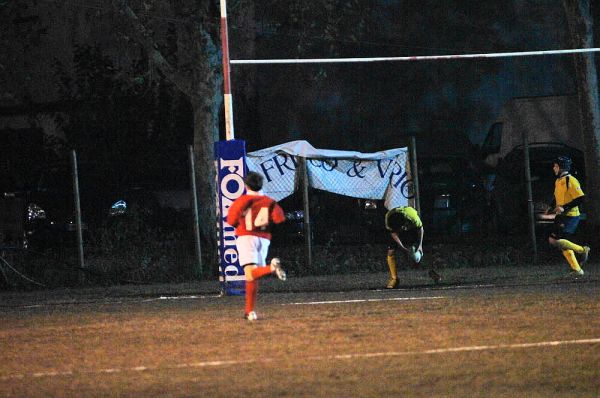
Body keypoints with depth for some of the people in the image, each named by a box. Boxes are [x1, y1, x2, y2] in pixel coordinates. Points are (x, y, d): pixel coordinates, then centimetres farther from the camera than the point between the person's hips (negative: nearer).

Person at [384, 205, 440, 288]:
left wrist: (420, 245, -19)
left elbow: (420, 228, -19)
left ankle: (431, 271, 10)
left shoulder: (413, 217, -41)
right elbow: (393, 233, -20)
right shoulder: (388, 218, -37)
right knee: (391, 251, -13)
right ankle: (394, 279, -5)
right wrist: (403, 248, -27)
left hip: (412, 229, -1)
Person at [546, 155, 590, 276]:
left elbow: (580, 198, -21)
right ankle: (577, 270, 12)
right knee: (563, 243, 7)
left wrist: (564, 208, -24)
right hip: (561, 216, 9)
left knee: (555, 241, -16)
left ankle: (582, 250, -3)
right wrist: (552, 208, 11)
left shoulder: (570, 181, -15)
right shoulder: (558, 181, 14)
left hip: (570, 216, -9)